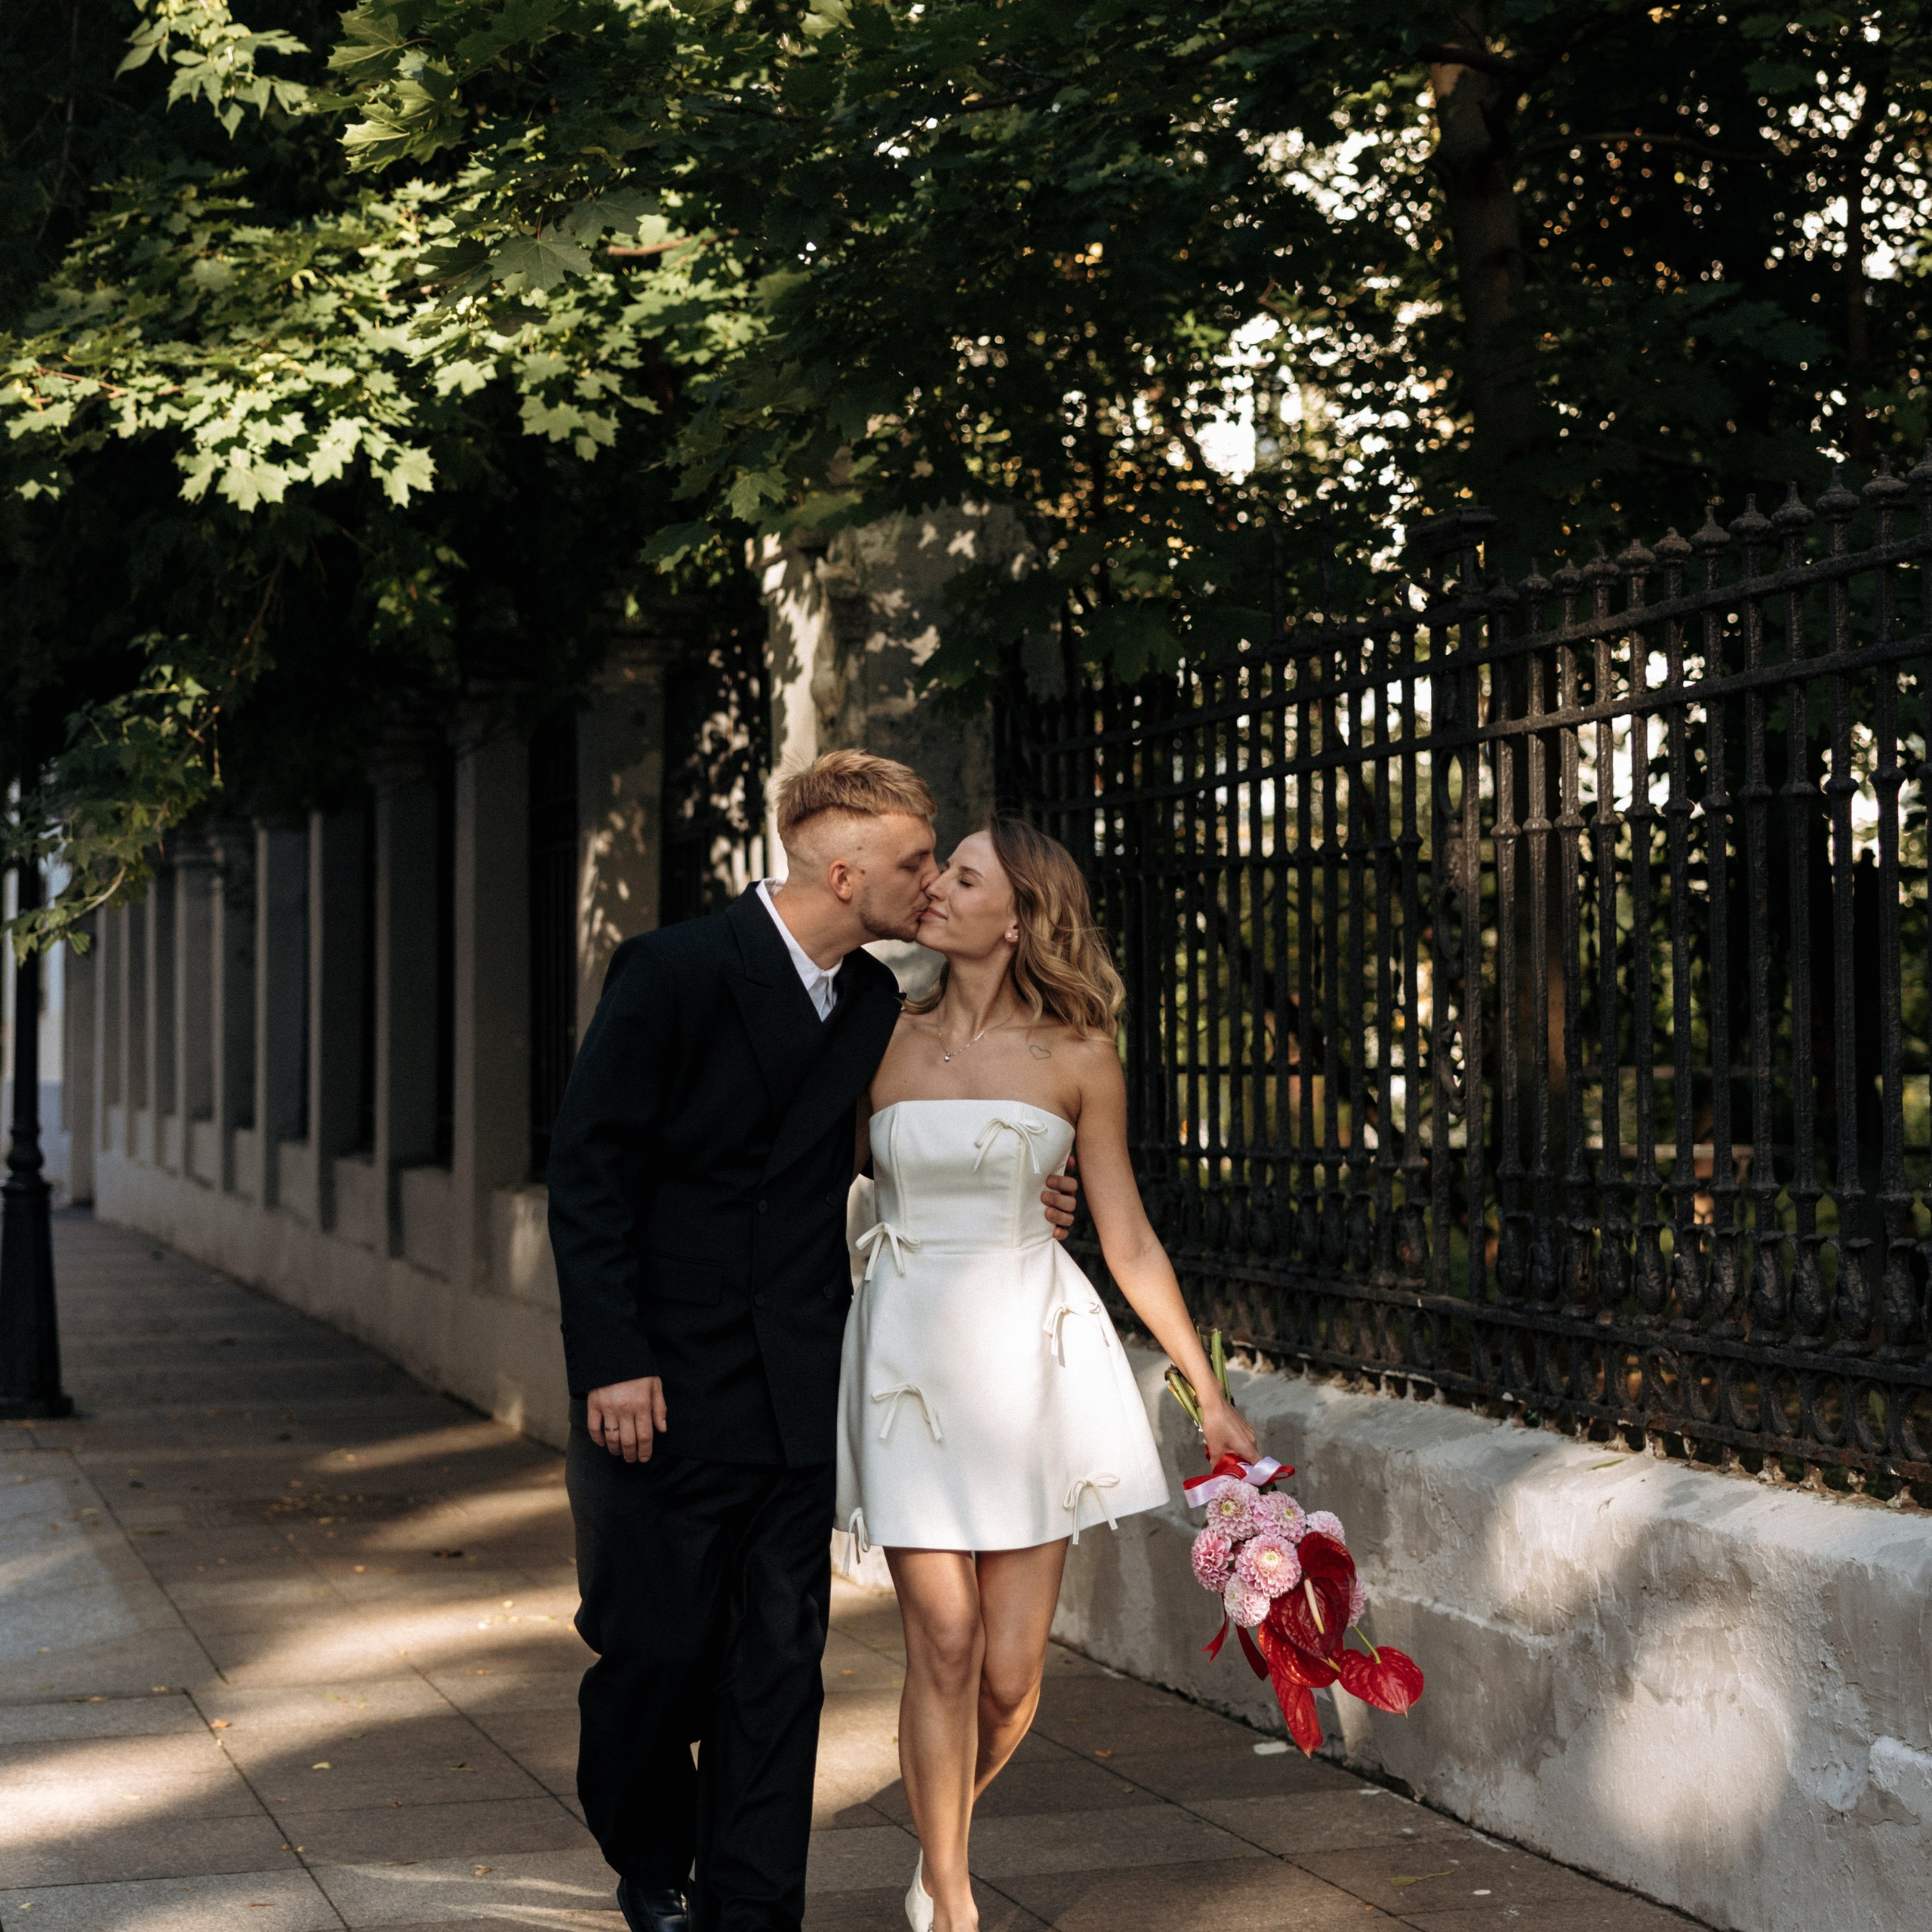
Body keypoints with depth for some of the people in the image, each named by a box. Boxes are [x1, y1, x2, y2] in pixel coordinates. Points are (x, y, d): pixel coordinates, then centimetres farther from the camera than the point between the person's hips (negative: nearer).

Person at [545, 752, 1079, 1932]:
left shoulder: (877, 1004, 6)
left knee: (780, 1657, 3)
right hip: (664, 1386, -5)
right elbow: (589, 1173, -11)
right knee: (659, 1647, 4)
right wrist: (614, 1363, -15)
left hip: (797, 1387, 5)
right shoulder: (676, 973, -12)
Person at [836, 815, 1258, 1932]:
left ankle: (950, 1827, 33)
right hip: (911, 1357, 0)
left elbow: (1129, 1242, 4)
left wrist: (1211, 1396, 4)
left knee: (1012, 1669, 1)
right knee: (944, 1648, -4)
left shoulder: (1077, 1059, 1)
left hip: (1031, 1356, 0)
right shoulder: (885, 1043, 4)